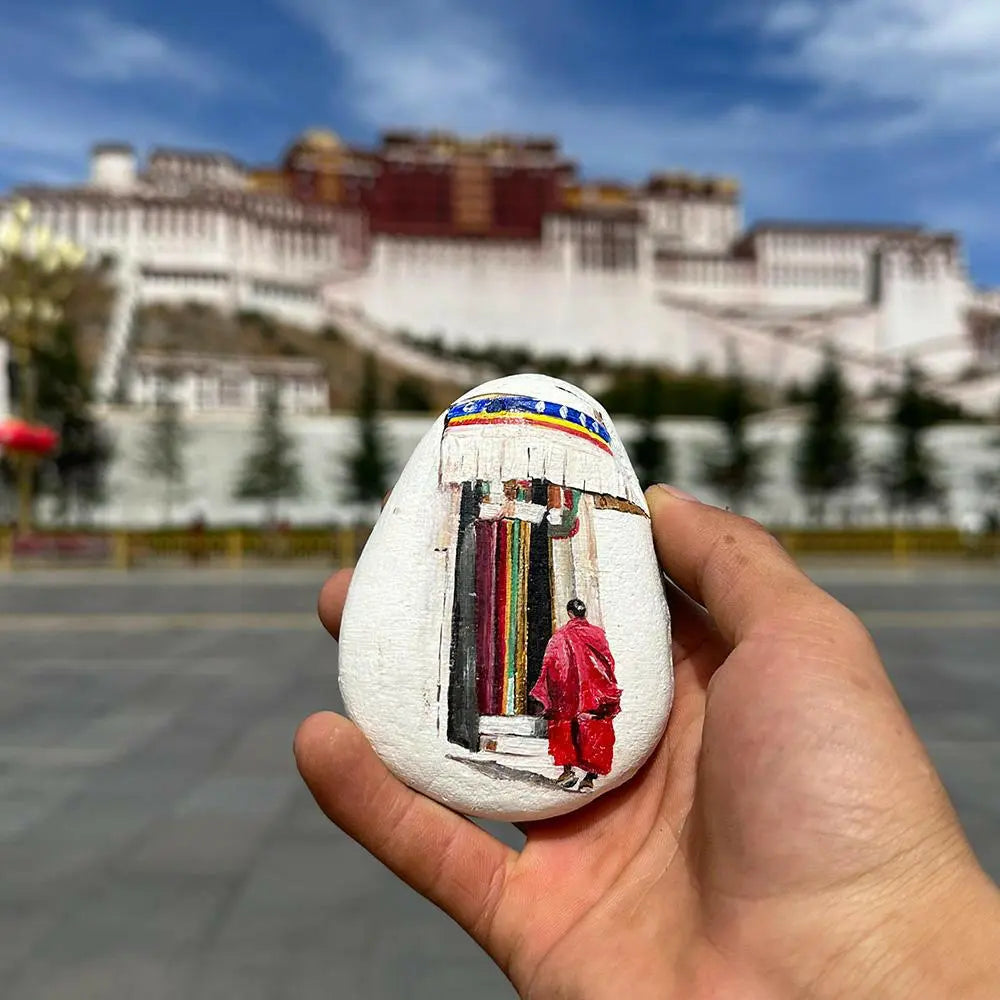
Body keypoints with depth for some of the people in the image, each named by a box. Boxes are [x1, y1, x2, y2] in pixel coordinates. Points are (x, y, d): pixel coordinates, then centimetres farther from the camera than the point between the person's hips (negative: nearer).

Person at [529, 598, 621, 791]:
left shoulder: (560, 635, -4)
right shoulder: (597, 633, 2)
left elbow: (550, 666, -6)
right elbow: (609, 664, 5)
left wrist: (544, 698, 1)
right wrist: (609, 695, 14)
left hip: (568, 693, -1)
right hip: (594, 694, 2)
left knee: (565, 729, 14)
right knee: (594, 733, 6)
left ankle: (568, 769, 5)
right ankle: (590, 776, 3)